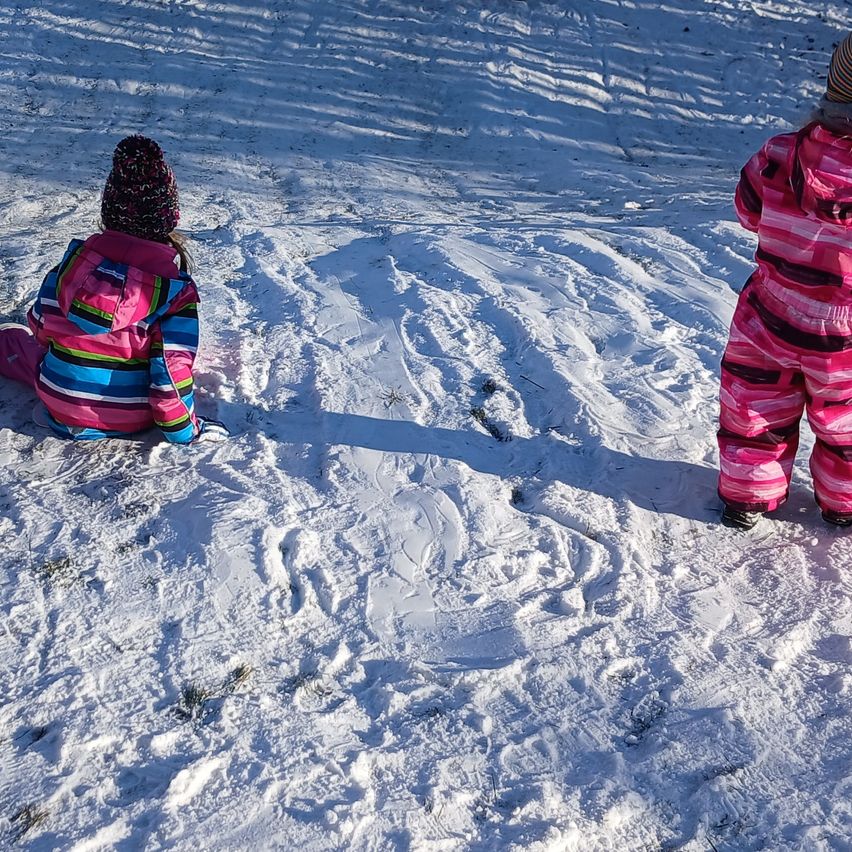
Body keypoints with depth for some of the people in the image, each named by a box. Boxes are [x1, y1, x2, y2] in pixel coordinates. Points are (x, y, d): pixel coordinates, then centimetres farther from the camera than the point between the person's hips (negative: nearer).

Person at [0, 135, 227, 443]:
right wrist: (184, 429, -6)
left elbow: (40, 326, 4)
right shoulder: (177, 290, -18)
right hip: (130, 421, -1)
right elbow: (171, 369, -19)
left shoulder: (74, 259, -9)